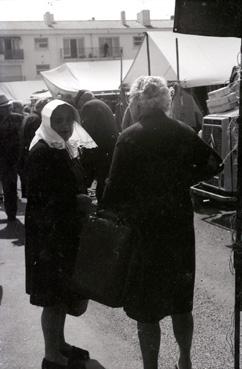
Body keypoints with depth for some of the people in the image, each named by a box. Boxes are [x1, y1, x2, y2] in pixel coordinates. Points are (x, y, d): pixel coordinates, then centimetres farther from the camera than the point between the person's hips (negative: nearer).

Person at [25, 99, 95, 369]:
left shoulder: (69, 149, 9)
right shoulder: (41, 152, -15)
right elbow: (41, 198, -20)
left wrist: (85, 201, 0)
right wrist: (76, 201, -21)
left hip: (68, 232, 8)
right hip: (50, 235, -8)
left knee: (63, 295, 18)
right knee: (54, 298, 3)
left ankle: (59, 345, 34)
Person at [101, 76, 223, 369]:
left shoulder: (129, 138, -13)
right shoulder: (184, 133, -1)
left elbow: (116, 186, -16)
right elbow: (213, 164, 4)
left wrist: (105, 211, -1)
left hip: (143, 229, -4)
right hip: (180, 227, 5)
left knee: (146, 310, 10)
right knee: (181, 300, 21)